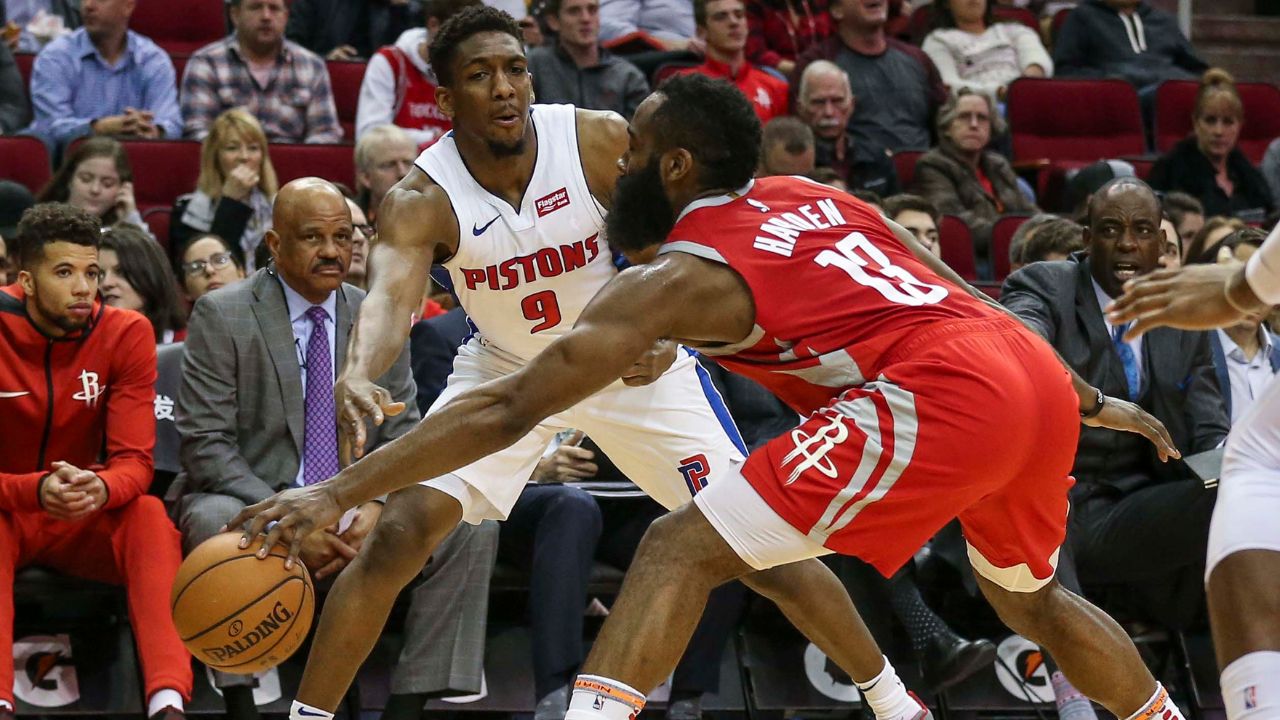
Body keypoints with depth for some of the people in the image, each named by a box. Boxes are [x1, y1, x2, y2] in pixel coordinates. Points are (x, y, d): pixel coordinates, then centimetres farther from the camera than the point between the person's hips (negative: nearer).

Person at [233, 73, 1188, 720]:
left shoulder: (681, 276, 2)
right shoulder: (811, 200, 23)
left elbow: (510, 407, -3)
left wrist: (340, 491, -3)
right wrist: (1088, 402, 37)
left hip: (940, 397, -8)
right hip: (1037, 369, 8)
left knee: (682, 551, -4)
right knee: (1029, 598, 34)